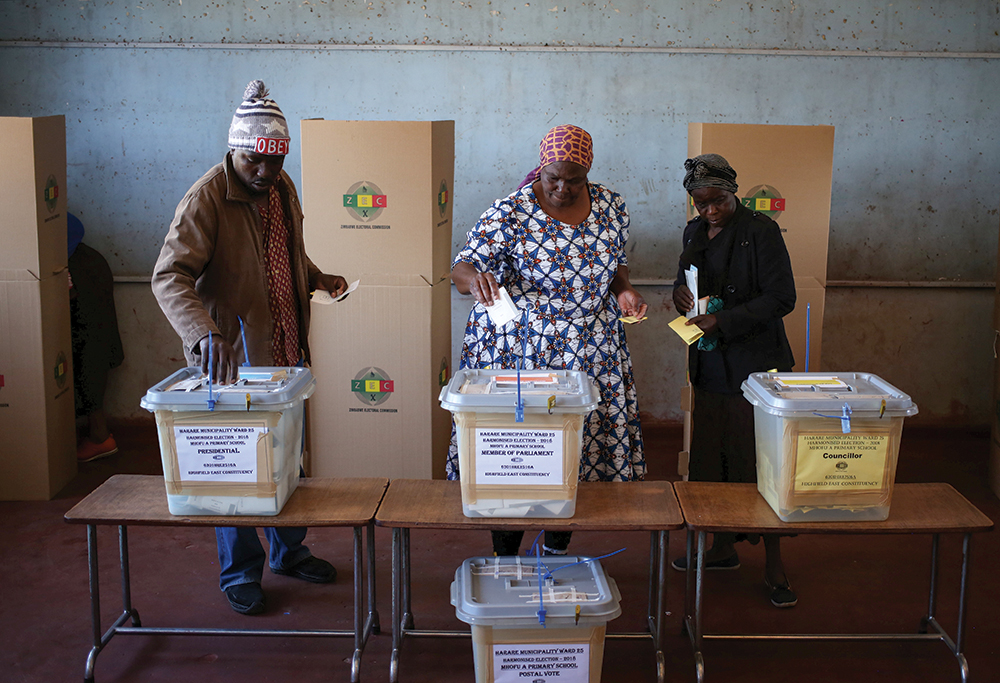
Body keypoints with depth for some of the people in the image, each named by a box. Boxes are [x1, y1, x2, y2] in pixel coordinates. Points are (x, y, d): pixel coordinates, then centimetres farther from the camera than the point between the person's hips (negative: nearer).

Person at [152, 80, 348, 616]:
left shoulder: (282, 188, 6)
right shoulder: (206, 198, -18)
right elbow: (169, 275, -29)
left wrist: (317, 278, 7)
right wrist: (205, 334, -43)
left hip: (285, 352, 7)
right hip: (232, 359, -7)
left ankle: (288, 551, 36)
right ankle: (240, 574, 20)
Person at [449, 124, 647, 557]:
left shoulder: (611, 207, 1)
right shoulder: (510, 213, -13)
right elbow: (461, 269, -17)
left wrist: (624, 290, -3)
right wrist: (474, 278, -40)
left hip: (592, 355, 4)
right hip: (518, 351, -4)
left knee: (586, 442, 8)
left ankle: (557, 549, 30)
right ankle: (505, 565, 19)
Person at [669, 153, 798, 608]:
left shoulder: (760, 232, -11)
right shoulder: (694, 233, 10)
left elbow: (782, 298, -15)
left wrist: (723, 321, -21)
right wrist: (681, 292, -1)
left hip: (755, 366, -7)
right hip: (710, 365, 7)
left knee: (759, 463, -3)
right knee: (711, 458, 12)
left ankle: (774, 566, 8)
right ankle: (724, 547, 28)